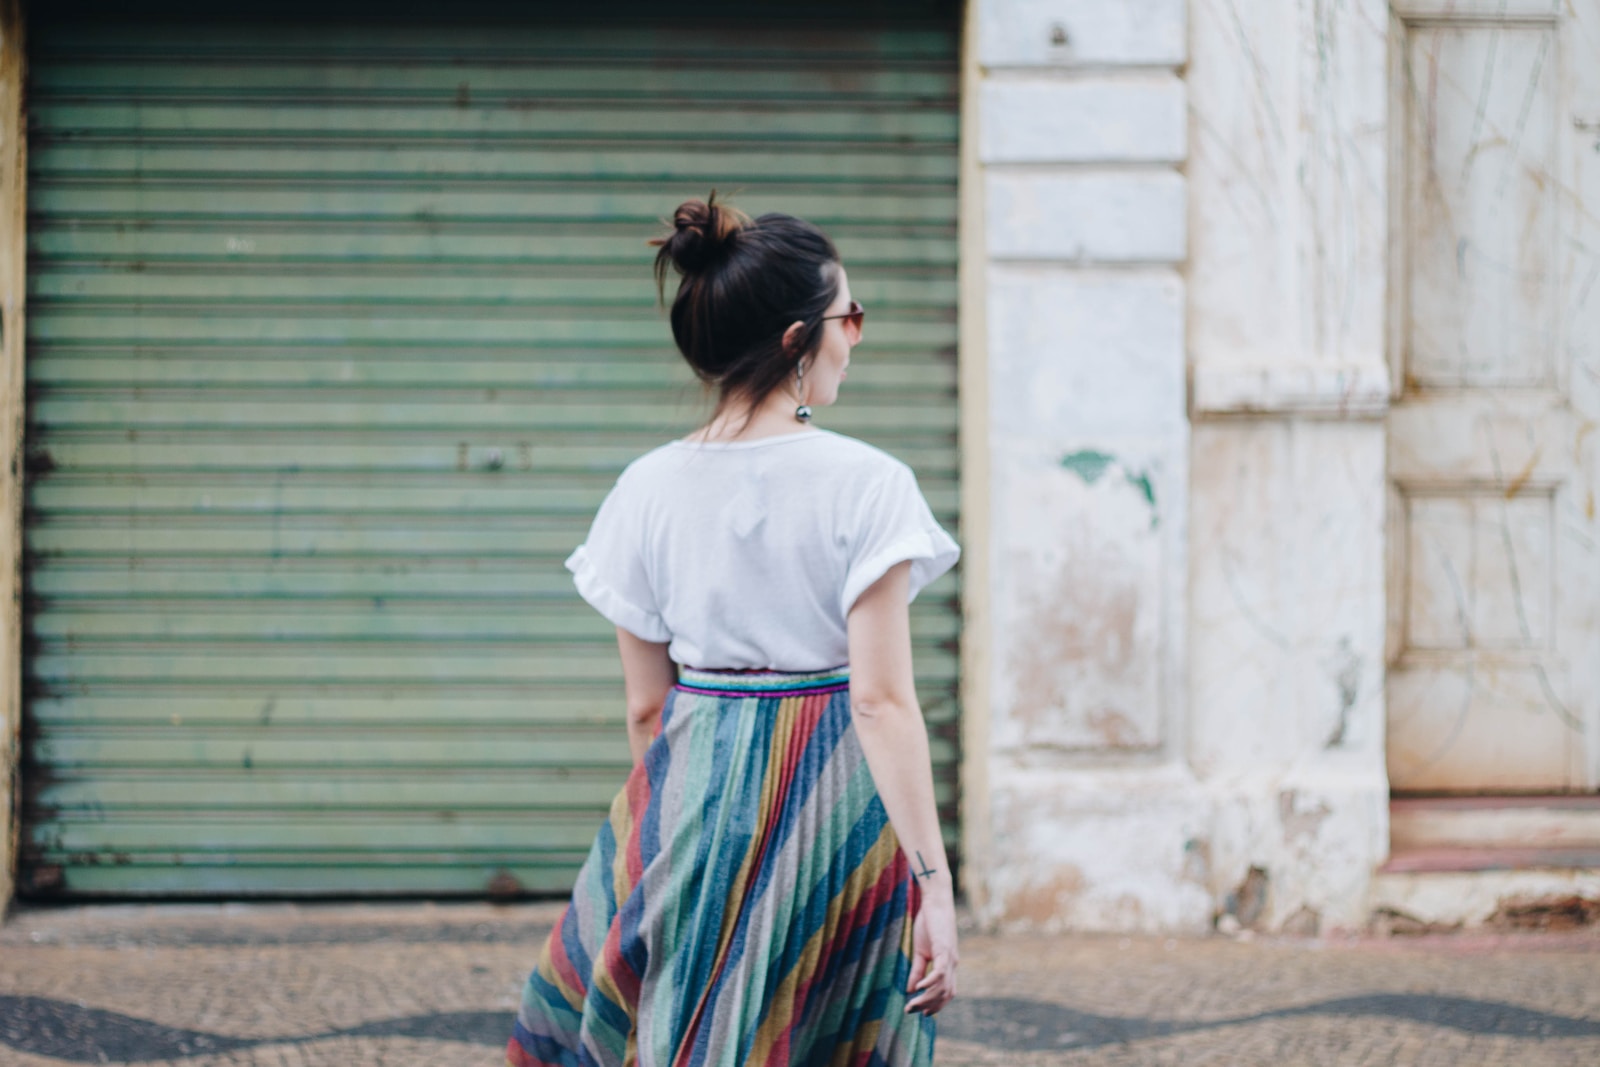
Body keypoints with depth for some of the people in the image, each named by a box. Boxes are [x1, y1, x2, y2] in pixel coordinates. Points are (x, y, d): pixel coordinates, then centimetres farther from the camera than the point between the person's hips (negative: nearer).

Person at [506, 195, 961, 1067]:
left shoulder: (650, 489, 0)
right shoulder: (864, 484, -11)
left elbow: (646, 707, 5)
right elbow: (882, 701, -16)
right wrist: (933, 882, -14)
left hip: (693, 788, 3)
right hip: (834, 802, -3)